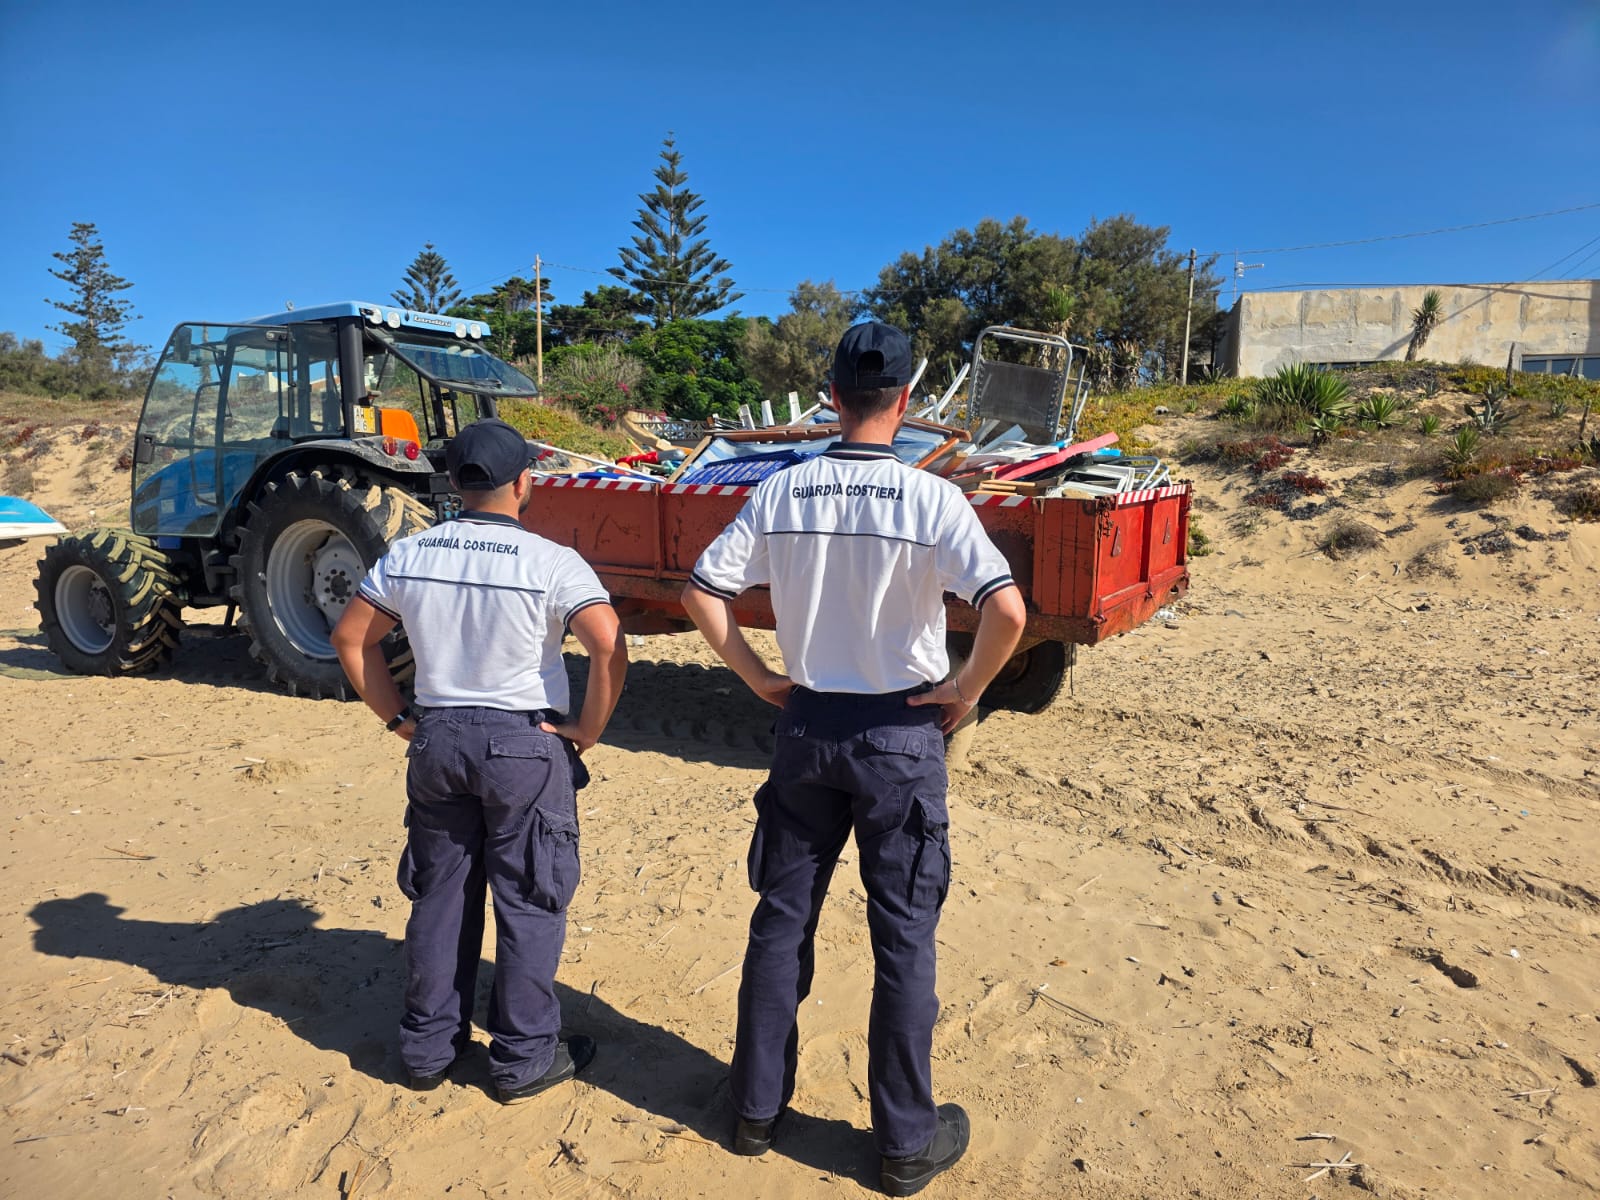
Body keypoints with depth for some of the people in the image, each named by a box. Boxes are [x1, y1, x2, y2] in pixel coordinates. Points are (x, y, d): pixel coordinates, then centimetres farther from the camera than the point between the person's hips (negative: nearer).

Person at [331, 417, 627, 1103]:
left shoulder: (408, 556, 1)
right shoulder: (550, 562, -14)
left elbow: (350, 639, 9)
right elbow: (610, 649, -25)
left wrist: (399, 718, 12)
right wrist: (586, 731, -12)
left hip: (437, 738, 5)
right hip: (525, 744, -4)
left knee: (439, 895, 18)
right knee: (529, 902, 9)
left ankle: (427, 1048, 31)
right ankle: (524, 1060, 21)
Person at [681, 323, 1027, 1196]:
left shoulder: (779, 494, -3)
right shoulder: (930, 499, -14)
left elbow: (702, 589, -2)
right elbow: (1007, 610, -24)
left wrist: (759, 678, 5)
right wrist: (965, 691, -8)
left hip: (806, 725, 3)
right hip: (901, 733, -3)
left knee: (781, 919, 16)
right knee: (903, 937, 10)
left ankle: (757, 1108, 33)